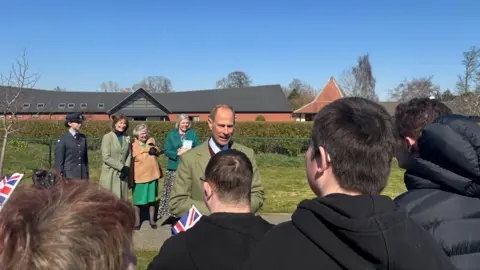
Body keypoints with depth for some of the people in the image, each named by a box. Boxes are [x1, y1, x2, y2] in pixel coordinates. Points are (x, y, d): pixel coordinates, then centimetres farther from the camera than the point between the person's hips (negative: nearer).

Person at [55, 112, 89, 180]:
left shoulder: (83, 138, 9)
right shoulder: (62, 140, -6)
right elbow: (58, 161, -6)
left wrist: (87, 175, 13)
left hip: (83, 177, 5)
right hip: (69, 177, -5)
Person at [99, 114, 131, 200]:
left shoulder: (127, 138, 10)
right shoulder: (107, 137, -6)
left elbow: (129, 155, 9)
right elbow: (106, 157, -12)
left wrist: (126, 169, -7)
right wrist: (121, 167, -14)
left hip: (123, 174, 5)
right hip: (110, 174, -5)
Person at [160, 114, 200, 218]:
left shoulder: (193, 134, 11)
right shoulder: (171, 134, 9)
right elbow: (166, 151, 3)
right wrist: (178, 153, -12)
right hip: (174, 169, 0)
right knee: (173, 193, -4)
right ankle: (172, 213, 4)